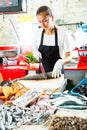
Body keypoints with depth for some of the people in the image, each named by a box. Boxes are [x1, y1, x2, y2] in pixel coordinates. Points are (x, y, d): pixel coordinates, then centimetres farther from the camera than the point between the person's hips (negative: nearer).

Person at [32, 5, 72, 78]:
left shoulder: (62, 34, -12)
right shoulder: (37, 34, -2)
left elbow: (69, 57, -10)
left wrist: (60, 62, -30)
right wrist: (35, 52, -11)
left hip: (57, 74, -2)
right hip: (41, 73, 3)